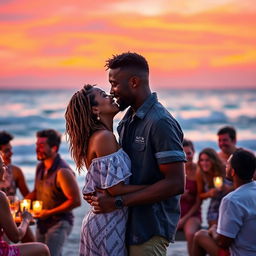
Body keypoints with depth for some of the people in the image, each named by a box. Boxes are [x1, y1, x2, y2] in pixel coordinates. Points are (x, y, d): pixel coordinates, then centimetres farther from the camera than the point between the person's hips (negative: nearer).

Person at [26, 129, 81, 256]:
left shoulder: (62, 172, -21)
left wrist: (49, 213, -17)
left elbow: (75, 201, -21)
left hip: (59, 223, -9)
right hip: (42, 223, 9)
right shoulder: (40, 167, 5)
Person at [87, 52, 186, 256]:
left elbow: (175, 183, -22)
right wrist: (102, 193, 1)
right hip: (130, 223, 8)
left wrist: (118, 202, -21)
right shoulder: (128, 120, 12)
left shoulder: (160, 123, -17)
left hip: (149, 229, -8)